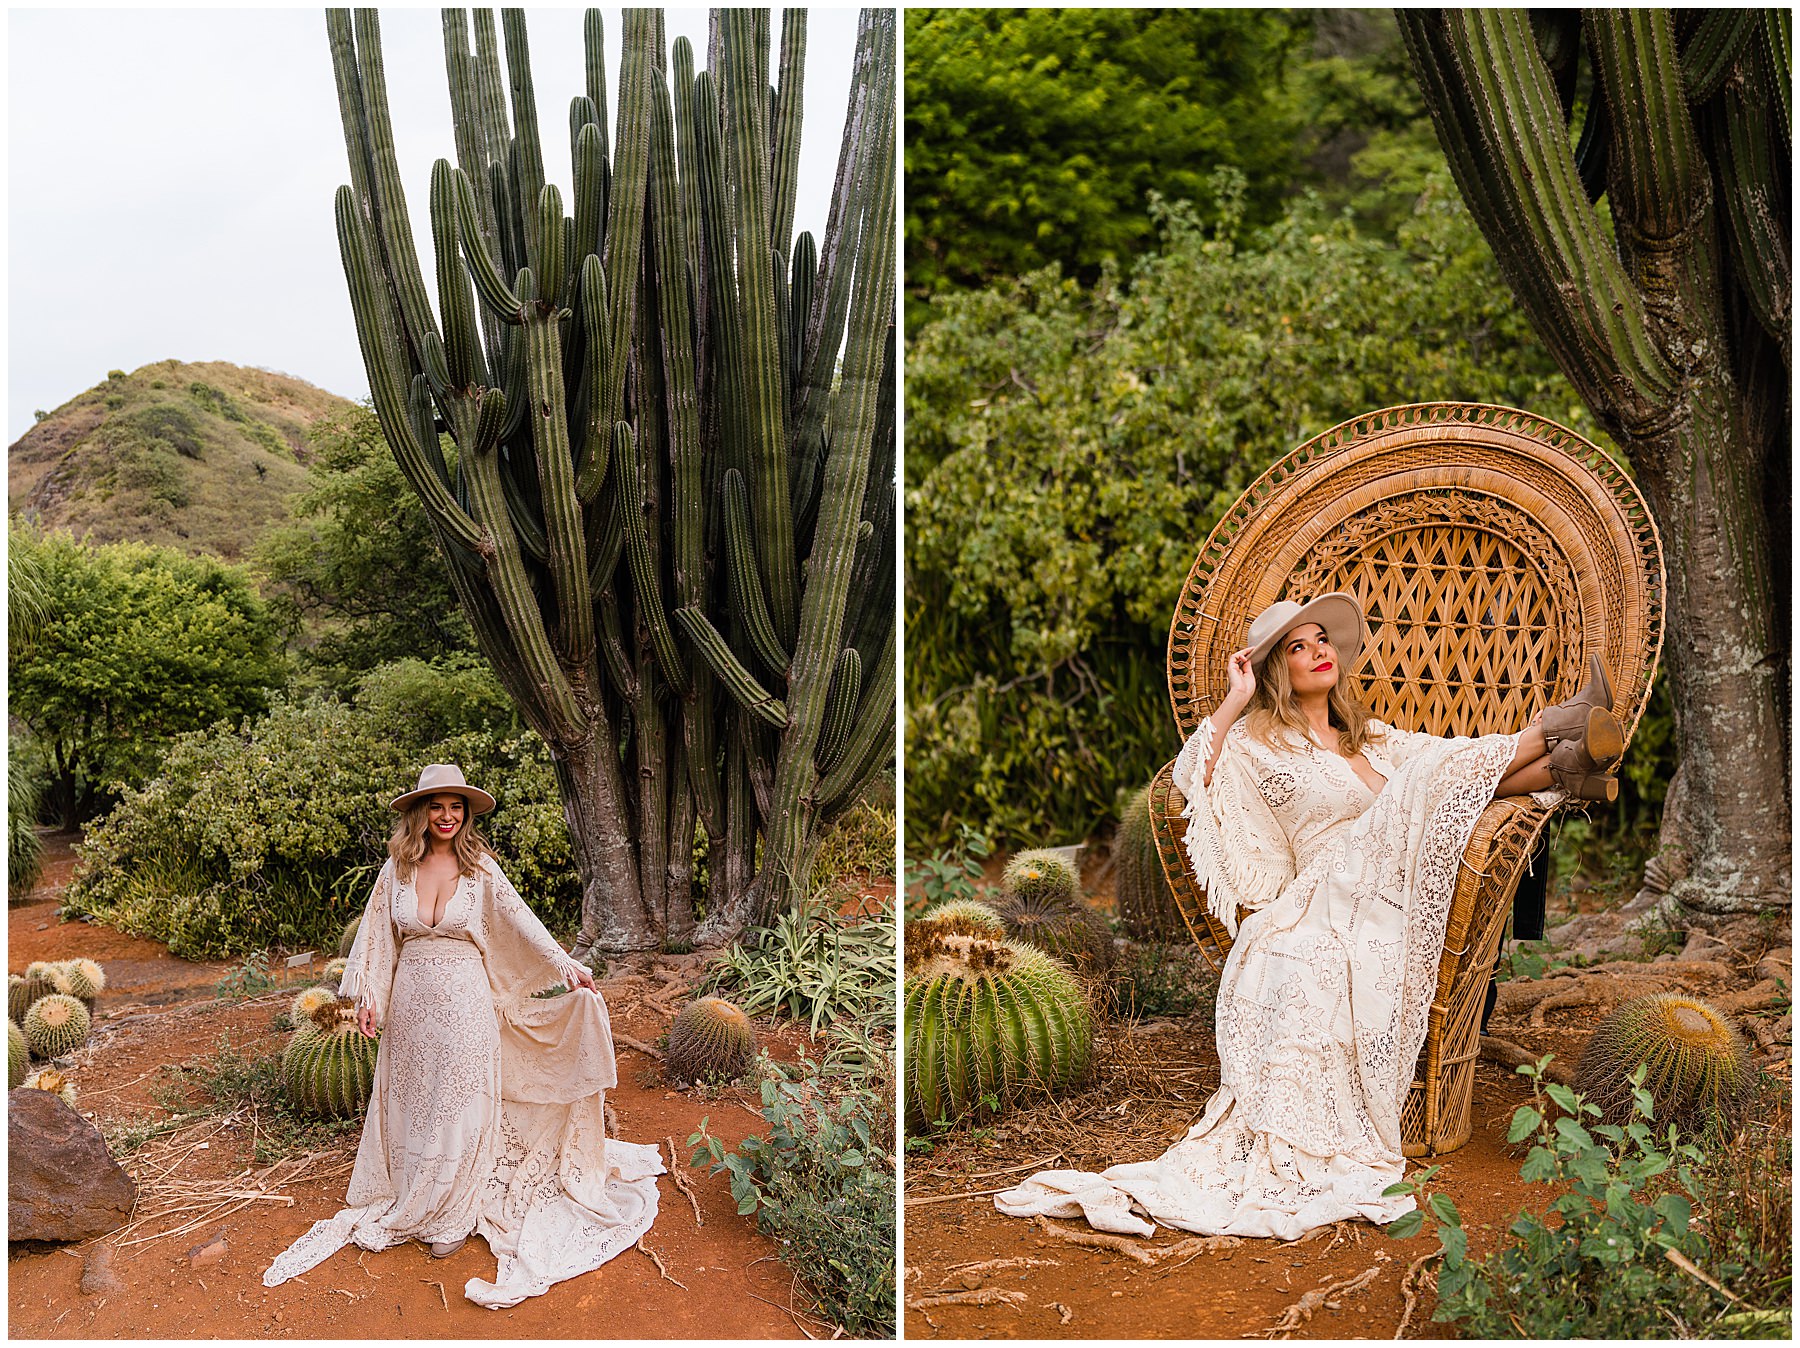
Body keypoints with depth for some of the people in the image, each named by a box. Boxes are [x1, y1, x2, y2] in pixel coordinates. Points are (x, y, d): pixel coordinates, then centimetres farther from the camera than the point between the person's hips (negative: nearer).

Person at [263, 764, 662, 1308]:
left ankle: (453, 1216, 18)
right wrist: (368, 993, 1)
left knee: (459, 1109, 5)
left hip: (464, 1003, -2)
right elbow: (378, 934, 6)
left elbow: (521, 921, -6)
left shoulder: (480, 868, -5)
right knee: (411, 1107, 13)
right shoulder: (398, 868, 1)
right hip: (410, 1002, 2)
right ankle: (408, 1207, 28)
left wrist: (567, 967, -12)